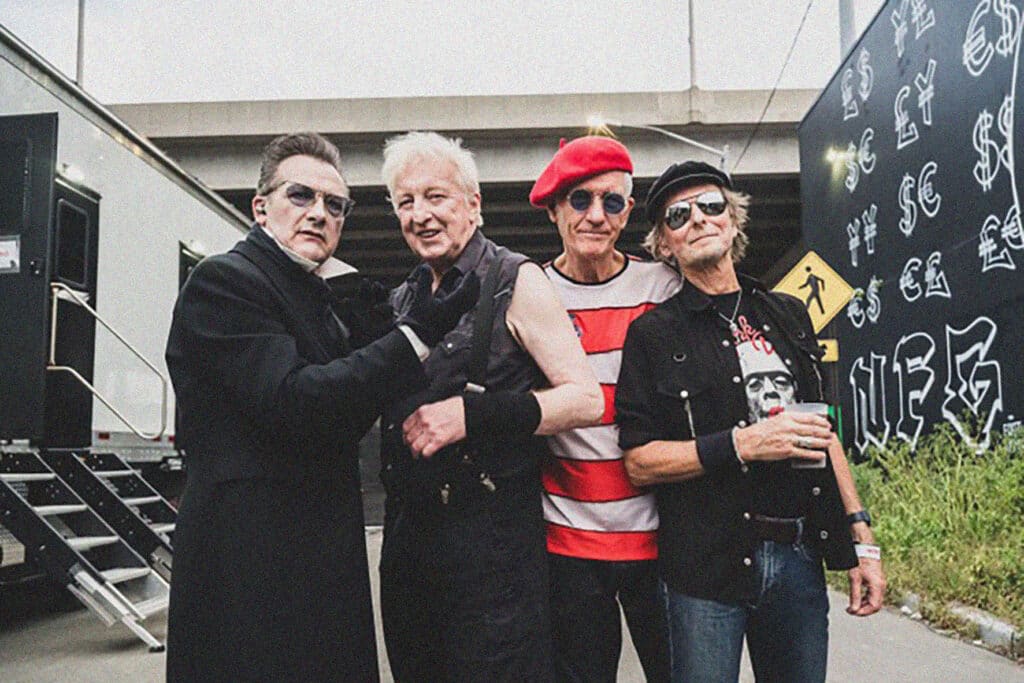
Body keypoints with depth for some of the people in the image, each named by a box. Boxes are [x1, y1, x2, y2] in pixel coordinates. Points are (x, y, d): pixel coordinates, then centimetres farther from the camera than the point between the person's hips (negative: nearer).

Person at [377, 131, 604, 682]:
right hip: (408, 533, 7)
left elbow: (585, 399, -13)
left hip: (491, 538, -7)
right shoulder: (401, 300, 13)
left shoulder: (514, 282, -7)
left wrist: (472, 414, -21)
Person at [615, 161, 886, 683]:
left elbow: (823, 431, 15)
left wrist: (862, 538, 11)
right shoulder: (654, 334, -3)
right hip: (708, 567, -4)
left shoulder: (789, 316, 12)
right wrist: (741, 444, -18)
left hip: (801, 560, 5)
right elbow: (639, 462, -8)